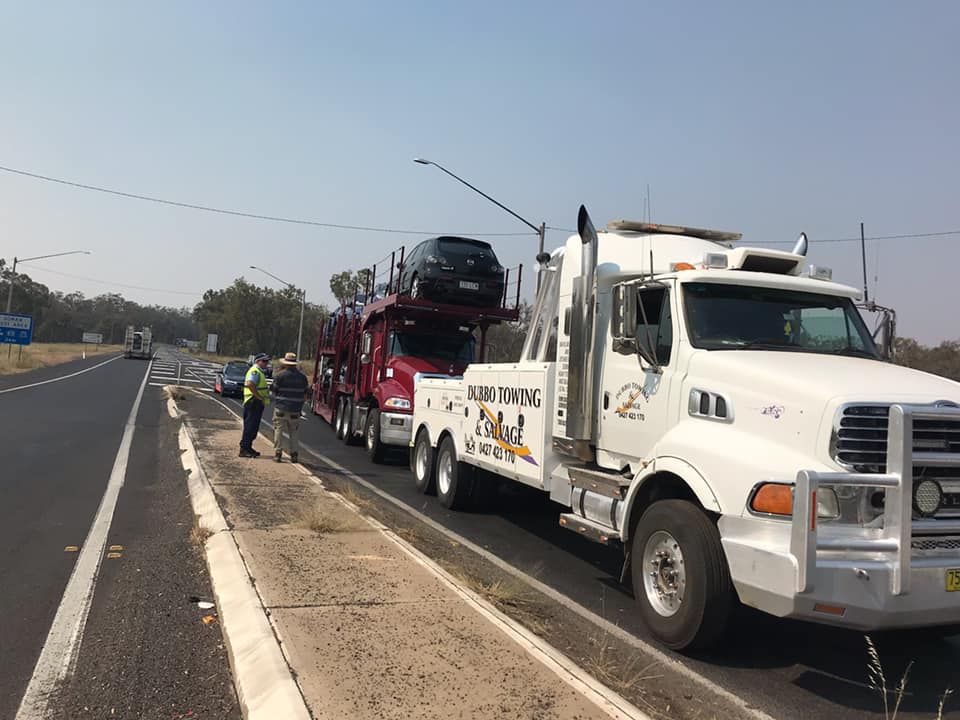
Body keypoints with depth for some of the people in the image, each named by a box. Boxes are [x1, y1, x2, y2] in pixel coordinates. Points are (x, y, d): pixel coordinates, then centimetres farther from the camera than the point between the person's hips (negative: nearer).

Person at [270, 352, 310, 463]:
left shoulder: (280, 375, -7)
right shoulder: (302, 377, 5)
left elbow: (273, 392, -4)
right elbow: (306, 394, 10)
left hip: (281, 409, -3)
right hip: (295, 410, 3)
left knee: (278, 431, 5)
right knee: (294, 433, 10)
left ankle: (278, 454, 4)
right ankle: (294, 455, 10)